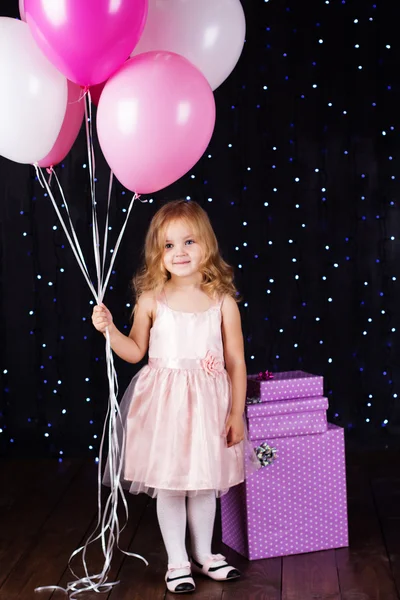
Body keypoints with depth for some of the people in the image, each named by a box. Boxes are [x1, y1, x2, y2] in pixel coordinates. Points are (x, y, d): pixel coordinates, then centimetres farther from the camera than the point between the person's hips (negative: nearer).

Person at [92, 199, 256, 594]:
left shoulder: (223, 302, -4)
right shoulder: (151, 300, -4)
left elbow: (236, 362, 0)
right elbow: (135, 352, 6)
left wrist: (236, 413, -1)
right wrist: (109, 329, -9)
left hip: (208, 403, 1)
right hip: (164, 403, 0)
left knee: (205, 482, 15)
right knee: (168, 484, 7)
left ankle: (203, 554, 35)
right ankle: (177, 562, 24)